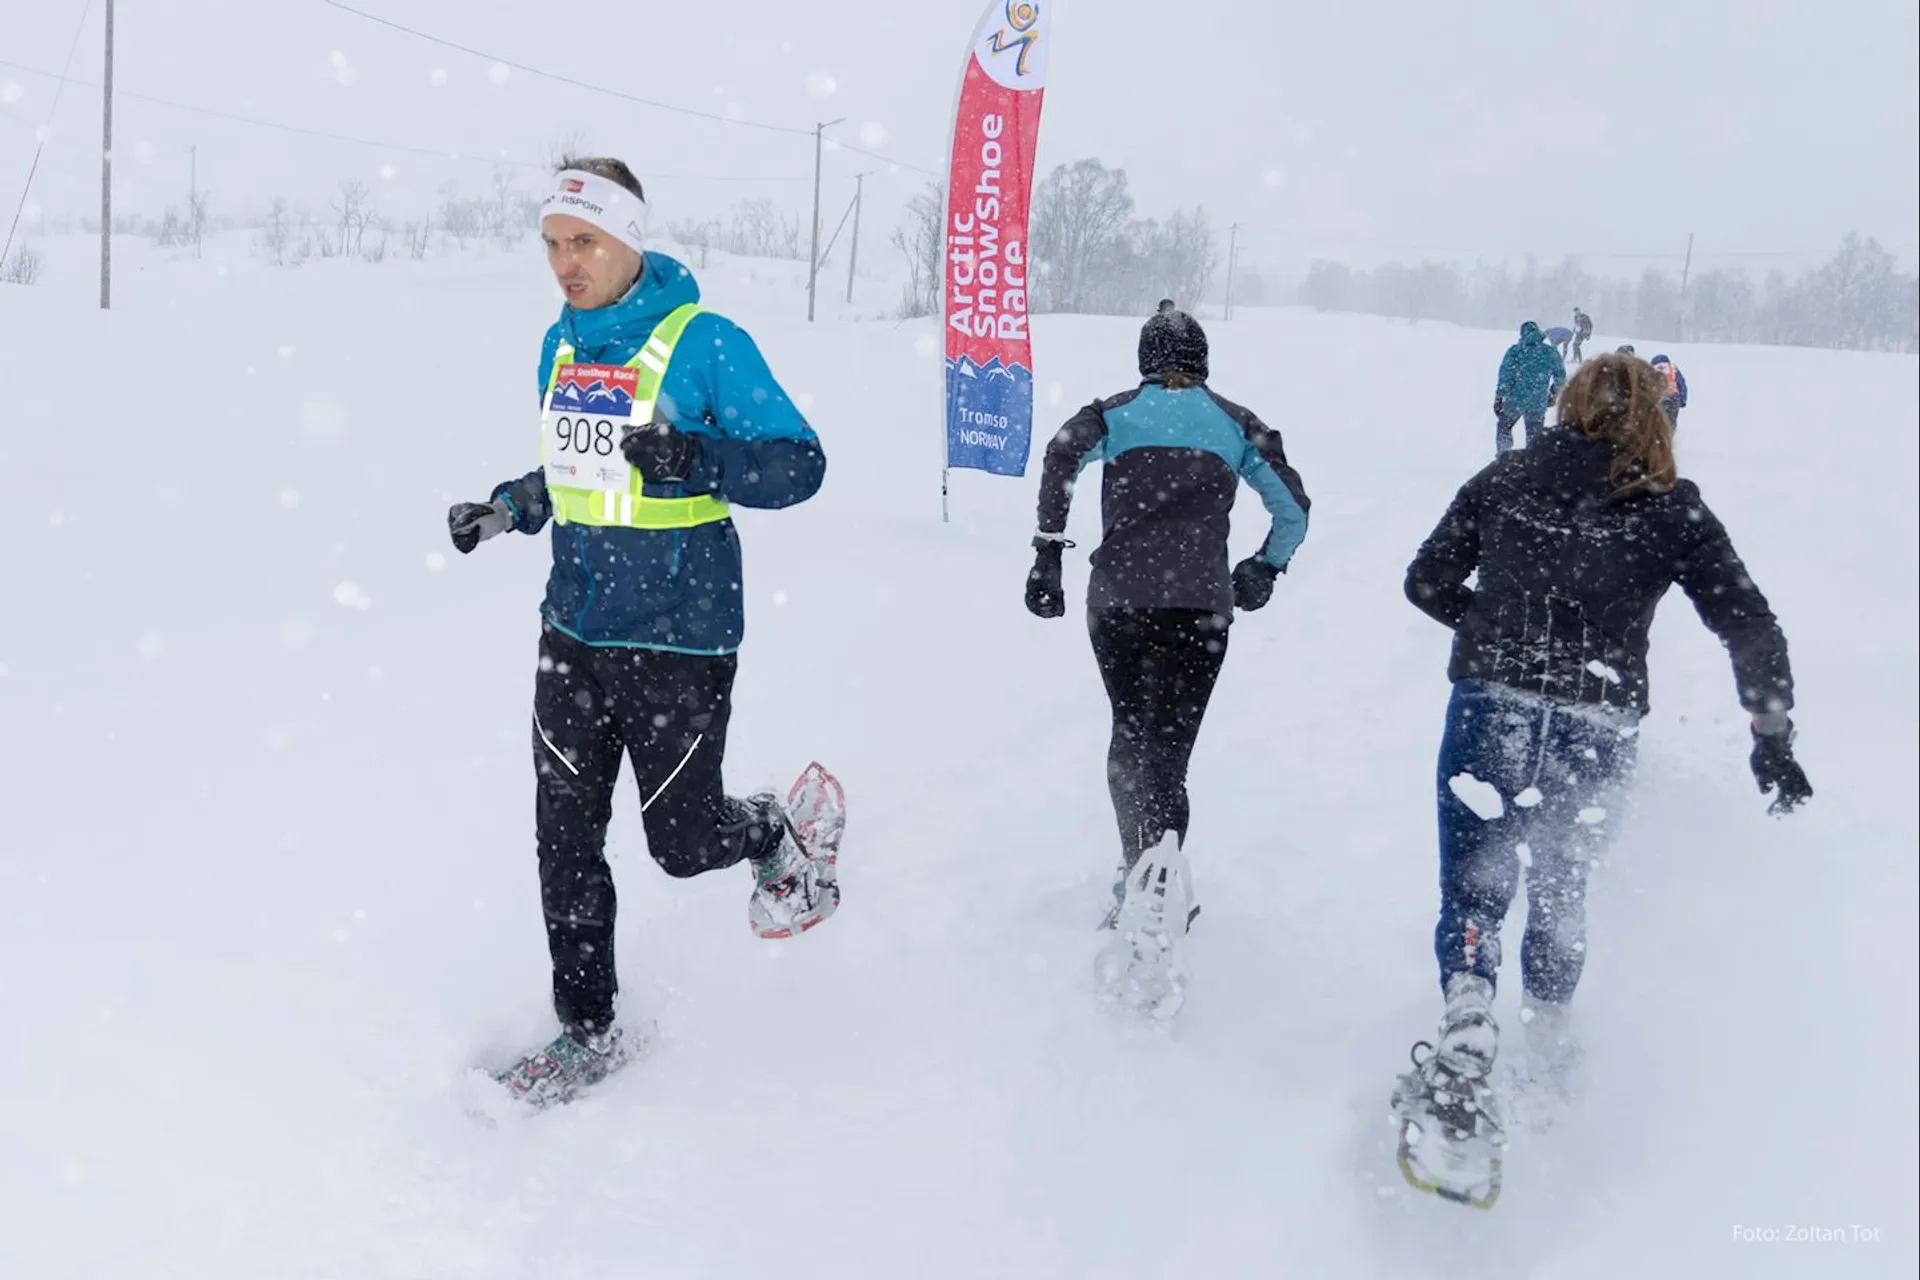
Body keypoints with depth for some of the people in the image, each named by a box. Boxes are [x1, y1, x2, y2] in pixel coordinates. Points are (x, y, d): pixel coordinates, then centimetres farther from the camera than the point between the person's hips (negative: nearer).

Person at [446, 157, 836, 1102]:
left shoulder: (705, 343, -12)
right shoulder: (560, 345, 9)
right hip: (574, 630, 6)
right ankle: (588, 1031, 23)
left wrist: (695, 463, -28)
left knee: (682, 840, 4)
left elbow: (799, 463, -13)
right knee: (566, 836, 7)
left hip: (679, 636, -6)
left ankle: (779, 836, 38)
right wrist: (507, 508, 7)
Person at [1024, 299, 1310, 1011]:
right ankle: (1160, 860, -30)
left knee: (1130, 735, 19)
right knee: (1168, 749, -5)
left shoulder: (1115, 412, 12)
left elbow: (1061, 456, -9)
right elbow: (1293, 508, 11)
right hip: (1201, 606, 0)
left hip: (1117, 601, 1)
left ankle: (1141, 866, 20)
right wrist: (1264, 571, 27)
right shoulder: (1236, 423, 14)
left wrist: (1048, 554, -8)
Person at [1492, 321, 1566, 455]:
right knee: (1534, 438, 14)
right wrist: (1553, 394, 21)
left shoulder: (1514, 351, -9)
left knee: (1503, 426, 25)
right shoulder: (1551, 353, -2)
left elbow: (1504, 377, -10)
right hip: (1538, 404, 1)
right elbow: (1561, 377, 6)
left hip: (1514, 401, -1)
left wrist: (1498, 399, -2)